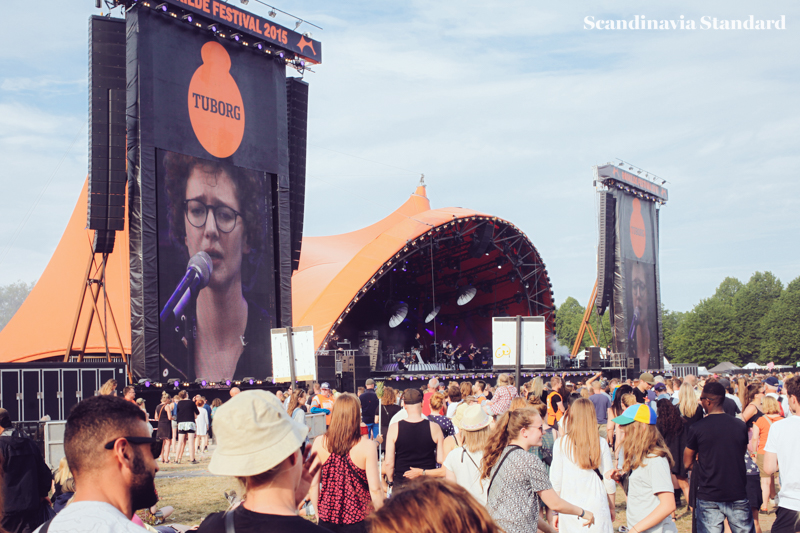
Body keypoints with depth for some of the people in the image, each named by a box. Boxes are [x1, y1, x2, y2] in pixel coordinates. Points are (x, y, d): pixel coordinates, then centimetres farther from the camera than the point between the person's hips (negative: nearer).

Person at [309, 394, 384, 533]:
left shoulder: (320, 443, -5)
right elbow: (375, 489, -12)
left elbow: (313, 483, 0)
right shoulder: (367, 446, -13)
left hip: (327, 518, 3)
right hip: (358, 520, -2)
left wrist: (318, 513, 14)